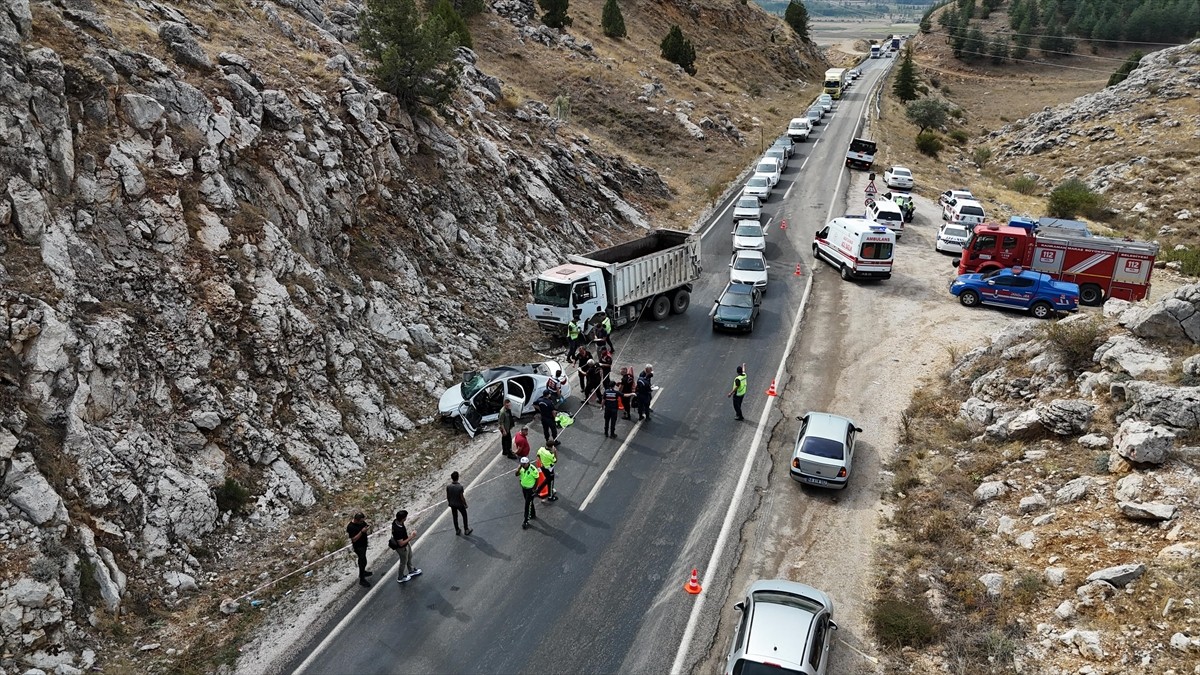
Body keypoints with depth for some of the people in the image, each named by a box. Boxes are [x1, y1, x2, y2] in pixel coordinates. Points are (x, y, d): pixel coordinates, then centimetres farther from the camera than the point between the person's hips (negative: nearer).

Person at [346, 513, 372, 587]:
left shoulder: (361, 521, -8)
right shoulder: (350, 527, -30)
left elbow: (366, 526, 10)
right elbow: (354, 539, -29)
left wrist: (368, 528, -8)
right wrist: (362, 531, -36)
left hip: (364, 544, 8)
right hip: (358, 547, -8)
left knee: (361, 559, 27)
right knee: (363, 561, -3)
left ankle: (362, 572, 47)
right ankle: (362, 580, 9)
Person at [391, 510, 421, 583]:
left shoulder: (396, 521, -18)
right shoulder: (398, 530, -43)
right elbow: (401, 543, -33)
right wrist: (411, 537, -29)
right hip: (402, 548, -8)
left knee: (409, 557, 30)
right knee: (404, 562, 18)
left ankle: (411, 571, 55)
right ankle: (400, 578, 42)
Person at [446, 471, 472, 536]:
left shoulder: (448, 486, -18)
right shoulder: (460, 486, -30)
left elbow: (448, 496, -5)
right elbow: (462, 497, -22)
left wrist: (449, 502, 14)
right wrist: (465, 504, -7)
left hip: (452, 504, 4)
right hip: (460, 504, -3)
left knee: (455, 517, 22)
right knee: (464, 516, 20)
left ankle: (457, 530, 37)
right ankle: (466, 530, 29)